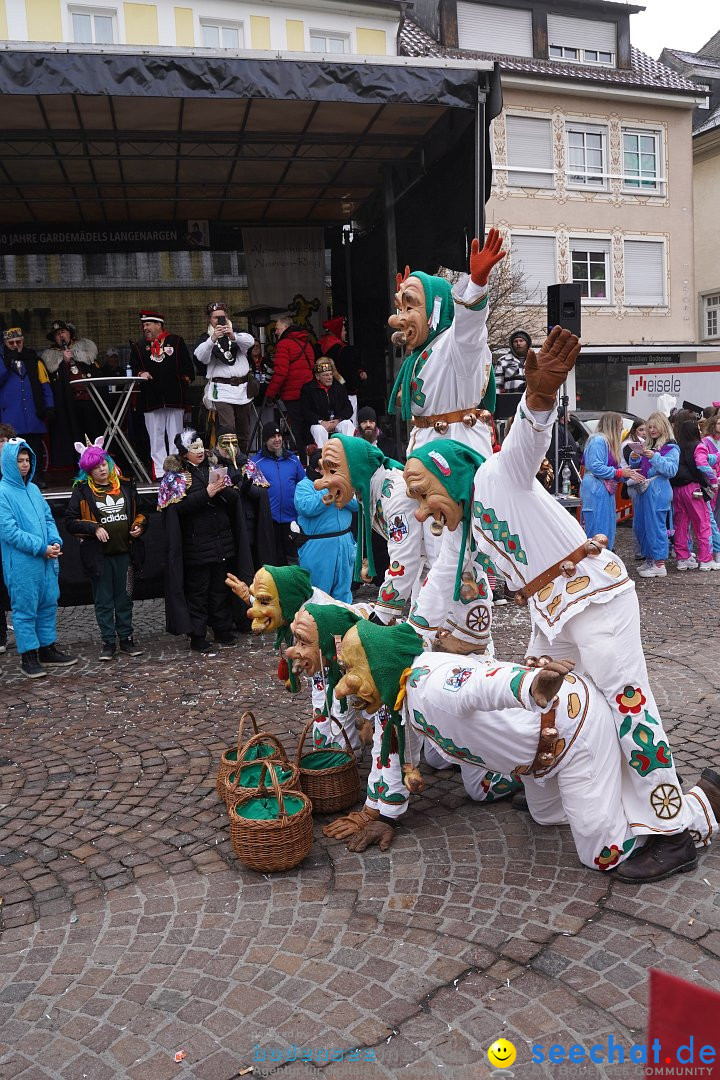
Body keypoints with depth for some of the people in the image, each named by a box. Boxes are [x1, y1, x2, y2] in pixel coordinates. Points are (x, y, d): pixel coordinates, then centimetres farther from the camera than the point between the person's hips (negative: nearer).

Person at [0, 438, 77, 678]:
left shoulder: (33, 489, 11)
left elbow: (48, 518, 15)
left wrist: (55, 541, -4)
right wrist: (41, 548, -17)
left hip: (46, 560, 7)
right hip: (21, 564, -7)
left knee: (49, 604, 14)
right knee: (25, 609, 2)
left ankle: (48, 650, 26)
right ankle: (28, 657, 12)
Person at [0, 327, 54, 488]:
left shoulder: (34, 360, 11)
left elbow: (45, 385, 11)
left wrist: (48, 407, 2)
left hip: (34, 414, 1)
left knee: (36, 448, 2)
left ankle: (37, 478, 8)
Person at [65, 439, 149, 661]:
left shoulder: (125, 486, 7)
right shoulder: (82, 491, -2)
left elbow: (140, 512, 19)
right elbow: (70, 521, -3)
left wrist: (139, 526, -1)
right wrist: (94, 528, -15)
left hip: (123, 551, 3)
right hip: (97, 554, -2)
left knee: (125, 597, 9)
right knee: (103, 599, 5)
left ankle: (126, 639, 20)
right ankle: (109, 642, 13)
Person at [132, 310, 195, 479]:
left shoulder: (176, 341, 8)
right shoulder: (139, 346, 14)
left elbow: (187, 365, 7)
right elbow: (134, 367, 9)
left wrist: (186, 379, -3)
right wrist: (140, 374, -11)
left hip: (175, 397, -2)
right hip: (152, 399, 2)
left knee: (175, 437, 2)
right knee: (156, 438, 1)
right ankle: (160, 472, 4)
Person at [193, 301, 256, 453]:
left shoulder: (237, 333, 13)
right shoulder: (206, 338, 8)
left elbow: (250, 341, -10)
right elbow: (201, 356, -13)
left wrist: (233, 336, -30)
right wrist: (213, 339, -30)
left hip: (243, 388, 3)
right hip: (221, 390, -3)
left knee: (244, 431, 11)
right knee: (227, 429, -19)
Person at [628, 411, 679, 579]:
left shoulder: (671, 447, -4)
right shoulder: (648, 446, 16)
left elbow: (672, 470, -14)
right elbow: (637, 468, 21)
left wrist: (656, 457, -24)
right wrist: (634, 459, 0)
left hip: (658, 491, -8)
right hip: (643, 490, 8)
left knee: (655, 526, -8)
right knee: (640, 525, 11)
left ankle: (659, 564, -3)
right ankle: (649, 560, 23)